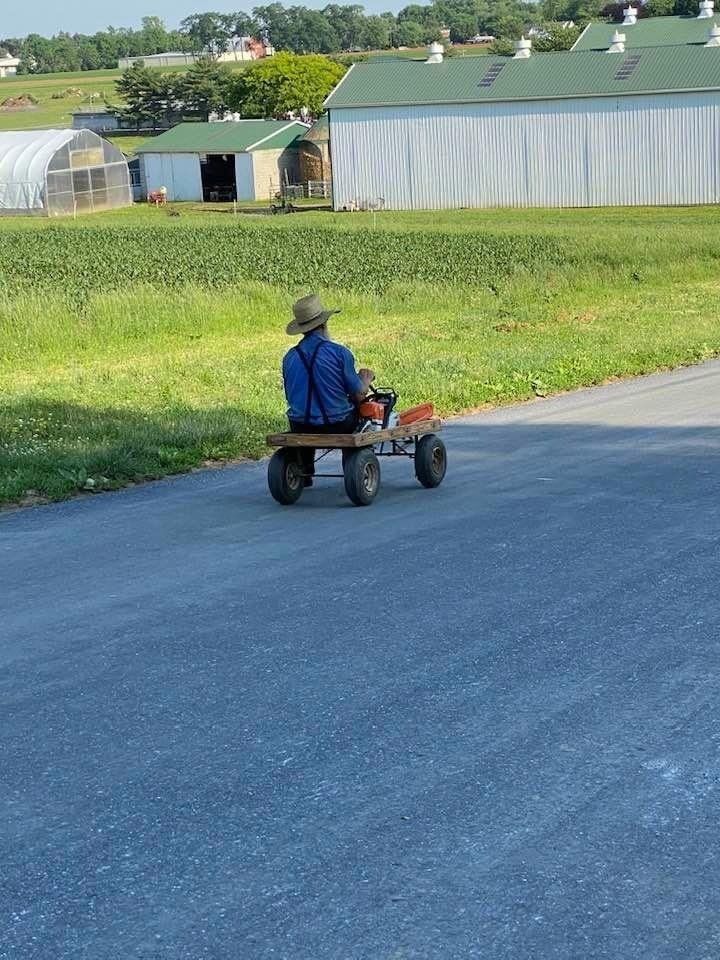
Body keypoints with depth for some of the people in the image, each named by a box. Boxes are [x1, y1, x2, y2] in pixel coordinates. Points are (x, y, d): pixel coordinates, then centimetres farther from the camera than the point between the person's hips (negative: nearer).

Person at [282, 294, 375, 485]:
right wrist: (366, 380, 15)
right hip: (337, 426, -4)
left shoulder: (289, 357, -2)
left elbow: (291, 397, 11)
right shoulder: (339, 352, -13)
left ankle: (305, 473, 42)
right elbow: (359, 395, -9)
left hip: (300, 429, 4)